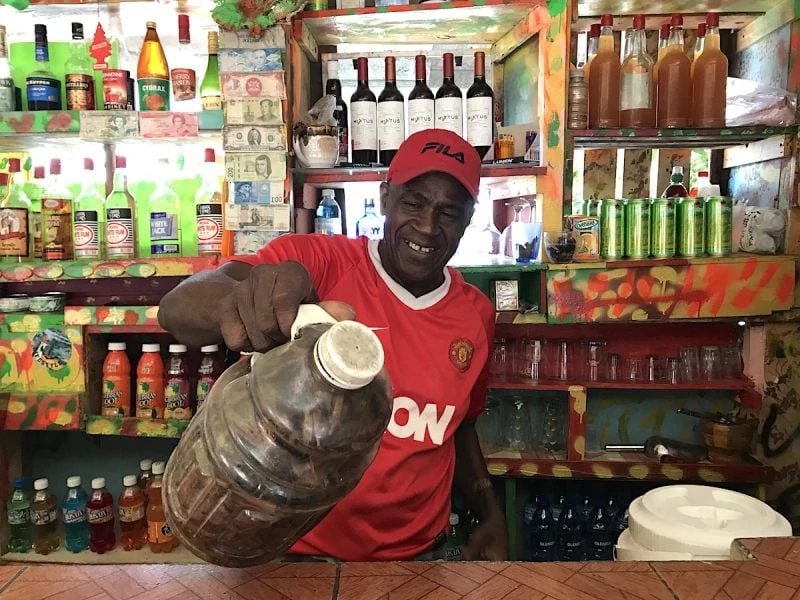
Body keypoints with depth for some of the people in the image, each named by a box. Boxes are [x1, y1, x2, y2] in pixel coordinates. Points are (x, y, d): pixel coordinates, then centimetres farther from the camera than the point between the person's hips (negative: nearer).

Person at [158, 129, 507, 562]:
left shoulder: (476, 314, -3)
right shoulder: (315, 262, -17)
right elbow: (177, 309, -31)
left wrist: (490, 515, -1)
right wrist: (244, 303, -52)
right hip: (304, 549, -3)